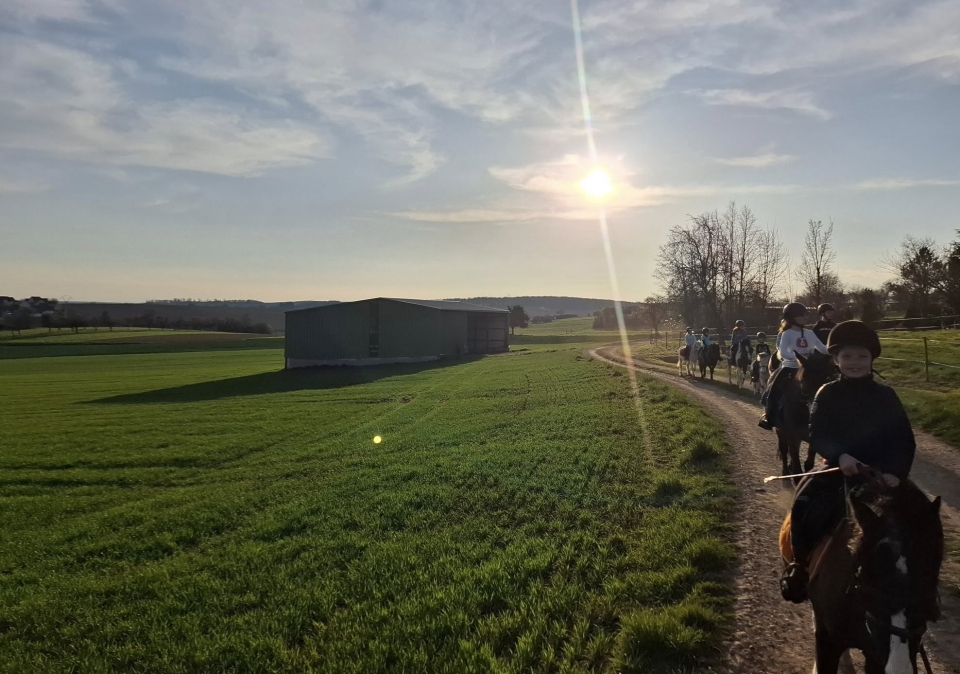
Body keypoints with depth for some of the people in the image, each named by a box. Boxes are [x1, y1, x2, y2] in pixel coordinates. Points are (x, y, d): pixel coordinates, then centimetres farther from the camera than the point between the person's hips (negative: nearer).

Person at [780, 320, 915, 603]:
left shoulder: (886, 396, 1)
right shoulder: (827, 394, -2)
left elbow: (904, 440, -2)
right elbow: (817, 436, -10)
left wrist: (895, 472, -20)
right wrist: (840, 455, -30)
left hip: (878, 473, 1)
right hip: (837, 469, -1)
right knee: (804, 509, -19)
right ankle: (801, 567, 3)